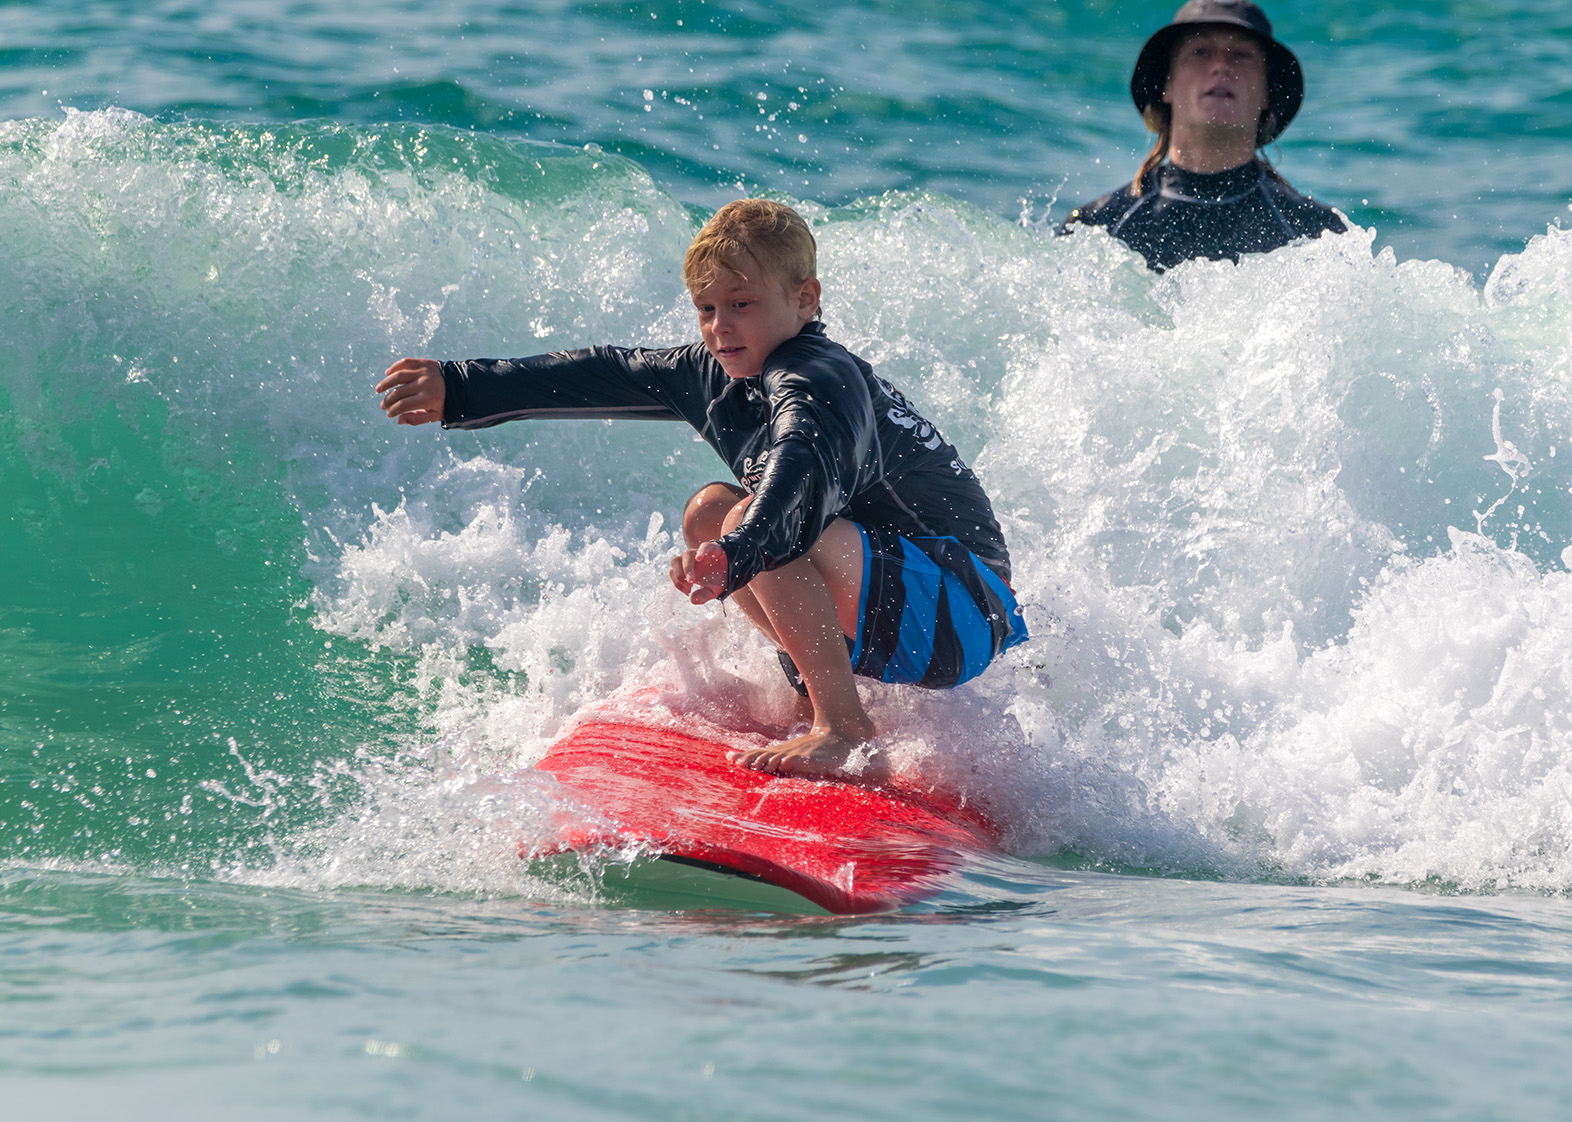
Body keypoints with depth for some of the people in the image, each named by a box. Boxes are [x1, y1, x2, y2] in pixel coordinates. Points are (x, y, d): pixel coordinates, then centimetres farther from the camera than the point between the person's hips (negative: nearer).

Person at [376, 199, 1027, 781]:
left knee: (753, 525, -28)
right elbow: (602, 377, 15)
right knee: (710, 512, 12)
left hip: (966, 612, -10)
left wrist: (738, 554, -61)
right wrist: (458, 389, 17)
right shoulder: (718, 373, 6)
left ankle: (847, 736, -30)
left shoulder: (817, 380, -22)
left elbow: (806, 467, -44)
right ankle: (817, 685, 7)